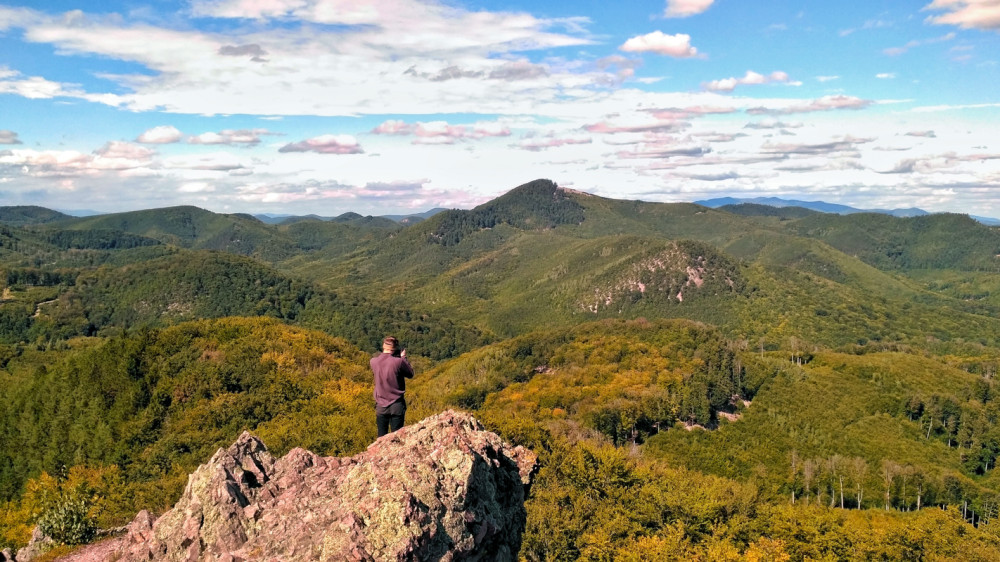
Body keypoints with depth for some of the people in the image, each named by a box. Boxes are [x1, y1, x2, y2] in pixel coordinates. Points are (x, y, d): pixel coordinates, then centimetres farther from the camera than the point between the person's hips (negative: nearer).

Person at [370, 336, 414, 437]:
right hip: (396, 406, -3)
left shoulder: (373, 361, -6)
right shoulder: (398, 361, -17)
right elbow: (410, 374, -2)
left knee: (381, 437, 12)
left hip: (381, 406, 3)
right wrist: (404, 358, 6)